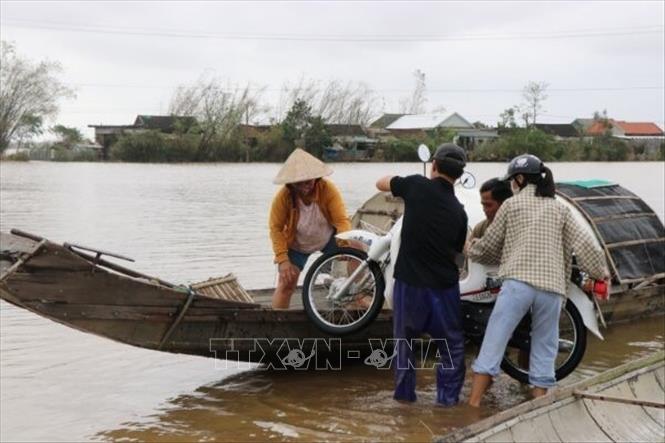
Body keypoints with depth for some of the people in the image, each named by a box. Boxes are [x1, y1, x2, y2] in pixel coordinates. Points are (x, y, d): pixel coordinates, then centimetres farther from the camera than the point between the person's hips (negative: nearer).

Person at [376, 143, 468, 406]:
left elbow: (381, 184, 8)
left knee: (404, 339, 18)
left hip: (409, 282, -1)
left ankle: (404, 392, 24)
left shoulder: (417, 186, -8)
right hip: (443, 286, 1)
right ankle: (448, 397, 15)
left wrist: (402, 184, 26)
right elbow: (457, 251, 11)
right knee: (452, 343, 15)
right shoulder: (459, 211, 1)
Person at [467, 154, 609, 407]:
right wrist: (601, 271, 26)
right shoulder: (559, 208, 16)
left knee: (493, 343, 0)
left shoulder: (511, 205, 10)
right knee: (544, 351, 12)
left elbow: (490, 245, 16)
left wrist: (472, 251, 36)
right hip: (551, 287, 3)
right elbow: (583, 244, 12)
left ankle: (472, 406, -1)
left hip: (518, 282, -3)